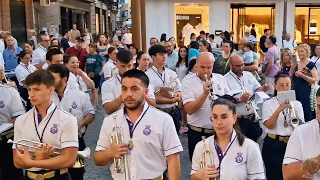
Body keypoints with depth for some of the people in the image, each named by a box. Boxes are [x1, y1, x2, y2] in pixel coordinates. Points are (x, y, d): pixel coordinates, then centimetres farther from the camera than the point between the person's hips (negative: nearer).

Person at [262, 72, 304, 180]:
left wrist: (292, 109, -21)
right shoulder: (268, 103, -1)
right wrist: (279, 109, -26)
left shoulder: (296, 104, 5)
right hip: (273, 144, -2)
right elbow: (269, 125, -14)